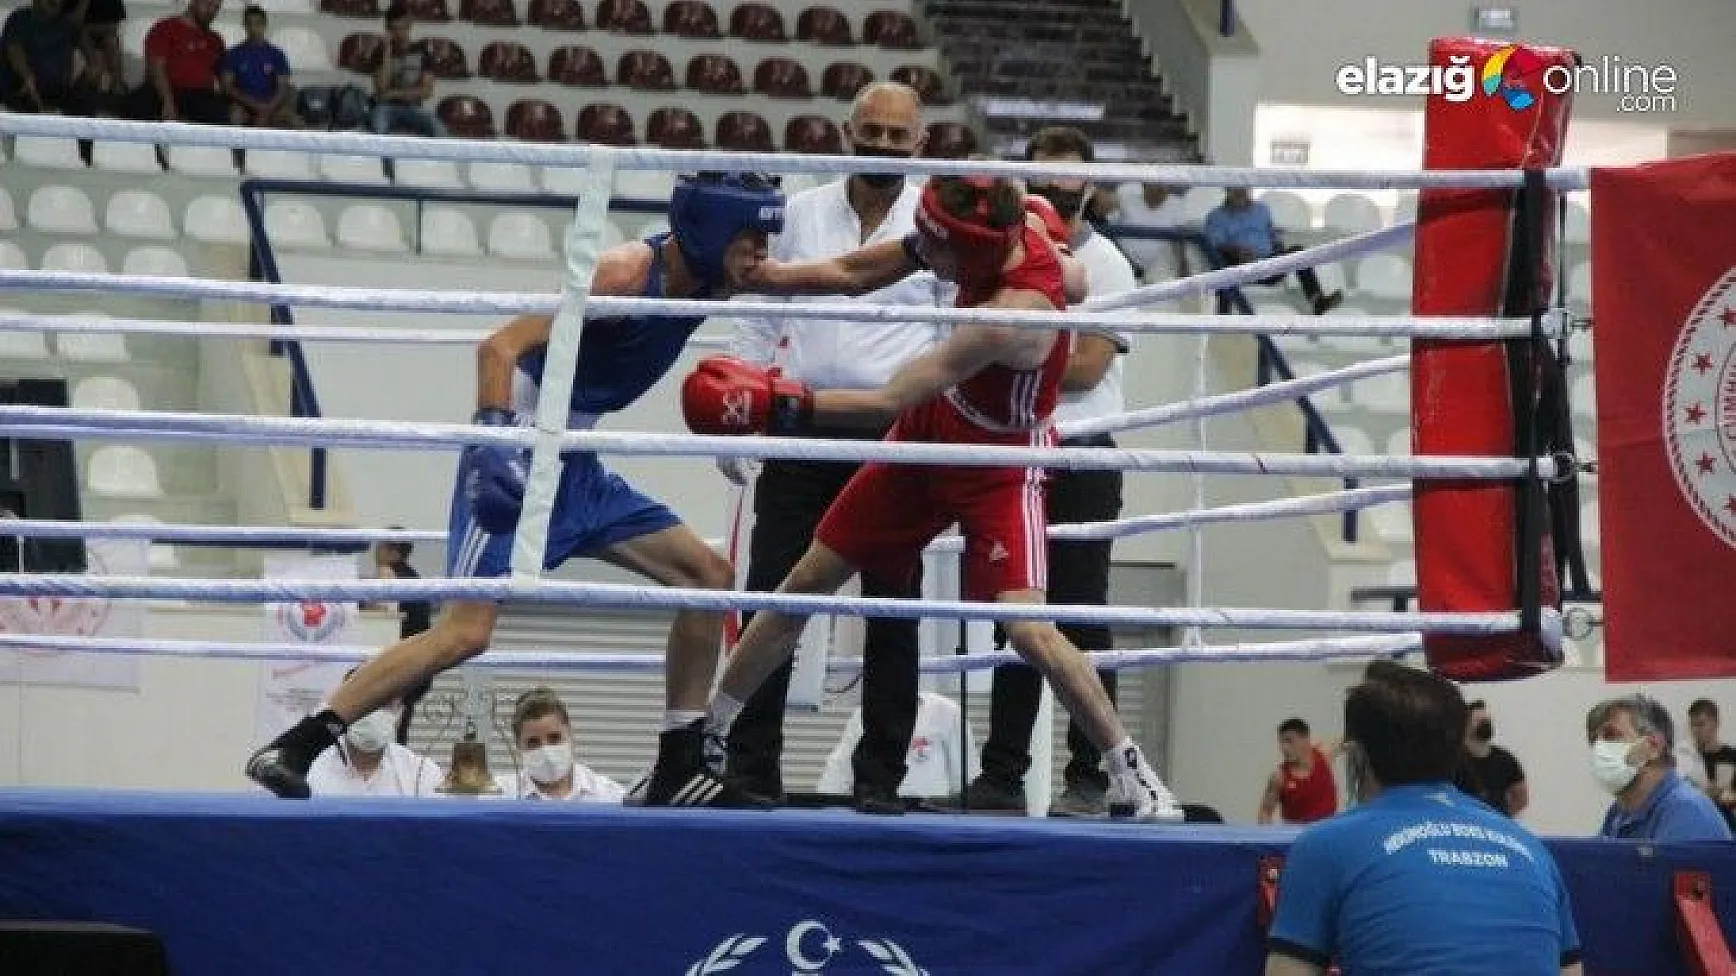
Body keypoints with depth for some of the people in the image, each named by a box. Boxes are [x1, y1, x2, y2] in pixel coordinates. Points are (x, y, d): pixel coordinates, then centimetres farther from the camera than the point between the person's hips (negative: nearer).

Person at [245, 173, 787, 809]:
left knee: (708, 577, 7)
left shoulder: (710, 281, 3)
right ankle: (292, 749, -16)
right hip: (515, 464, -9)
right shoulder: (625, 272, -20)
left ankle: (681, 770, 13)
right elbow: (502, 347, -28)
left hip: (575, 468, 9)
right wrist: (494, 439, -38)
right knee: (466, 632, -19)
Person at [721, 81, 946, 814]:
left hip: (894, 438, -2)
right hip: (803, 429, 2)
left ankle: (879, 778, 5)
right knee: (770, 596, 1)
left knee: (892, 610, 0)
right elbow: (762, 321, 15)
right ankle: (751, 767, 7)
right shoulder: (801, 213, 10)